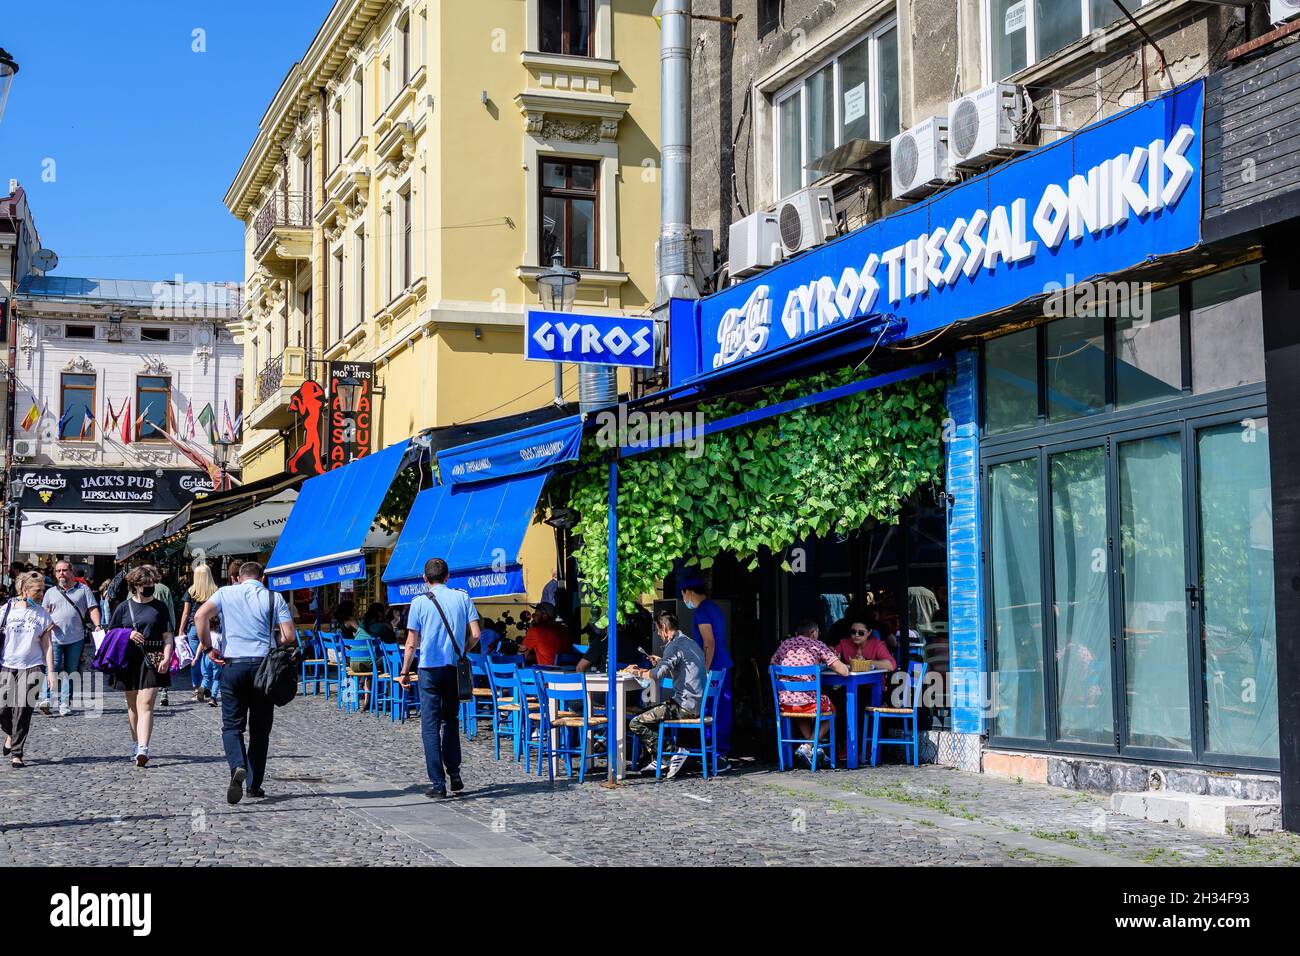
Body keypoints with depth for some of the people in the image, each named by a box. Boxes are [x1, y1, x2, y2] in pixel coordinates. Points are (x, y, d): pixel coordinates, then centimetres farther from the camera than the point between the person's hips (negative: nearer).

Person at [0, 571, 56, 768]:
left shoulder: (42, 615, 5)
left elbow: (47, 646, 5)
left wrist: (50, 672, 0)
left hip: (32, 667, 0)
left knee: (22, 711, -8)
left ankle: (16, 754, 0)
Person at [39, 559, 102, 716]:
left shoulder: (83, 590, 9)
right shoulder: (50, 592, 15)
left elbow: (93, 609, 4)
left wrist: (97, 625, -12)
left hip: (76, 638, 0)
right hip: (55, 638, 0)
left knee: (70, 672, 5)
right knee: (52, 669, -12)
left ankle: (65, 704, 10)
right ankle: (46, 700, -15)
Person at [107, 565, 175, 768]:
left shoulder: (159, 607, 6)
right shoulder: (124, 607, 8)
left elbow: (168, 636, 5)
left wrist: (166, 658, -8)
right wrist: (128, 635, -8)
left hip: (152, 660, -2)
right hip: (129, 660, 2)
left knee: (145, 705, -14)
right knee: (132, 705, 14)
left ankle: (142, 749, -23)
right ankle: (136, 743, 30)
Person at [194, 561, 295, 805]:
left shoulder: (226, 593, 8)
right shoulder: (274, 598, 6)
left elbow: (200, 615, -9)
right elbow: (289, 637, -2)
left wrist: (208, 648, 1)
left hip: (232, 665, 0)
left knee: (232, 725, 7)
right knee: (260, 728, 11)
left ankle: (238, 766, -21)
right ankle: (255, 785, 11)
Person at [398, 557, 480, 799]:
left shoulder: (420, 603, -4)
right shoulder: (463, 598, 2)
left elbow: (412, 643, -4)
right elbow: (475, 635, -1)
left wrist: (405, 672, 6)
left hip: (430, 668, -3)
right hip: (454, 669, 3)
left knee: (430, 725, 1)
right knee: (451, 720, 19)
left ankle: (438, 782, -3)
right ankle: (454, 773, 16)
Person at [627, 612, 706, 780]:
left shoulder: (675, 645, -14)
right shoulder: (691, 643, 17)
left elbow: (657, 674, -26)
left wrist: (638, 672, -8)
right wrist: (661, 663, 31)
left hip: (685, 706, -10)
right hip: (697, 704, 10)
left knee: (636, 724, -11)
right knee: (646, 714, 24)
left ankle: (675, 752, -11)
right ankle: (657, 760, 15)